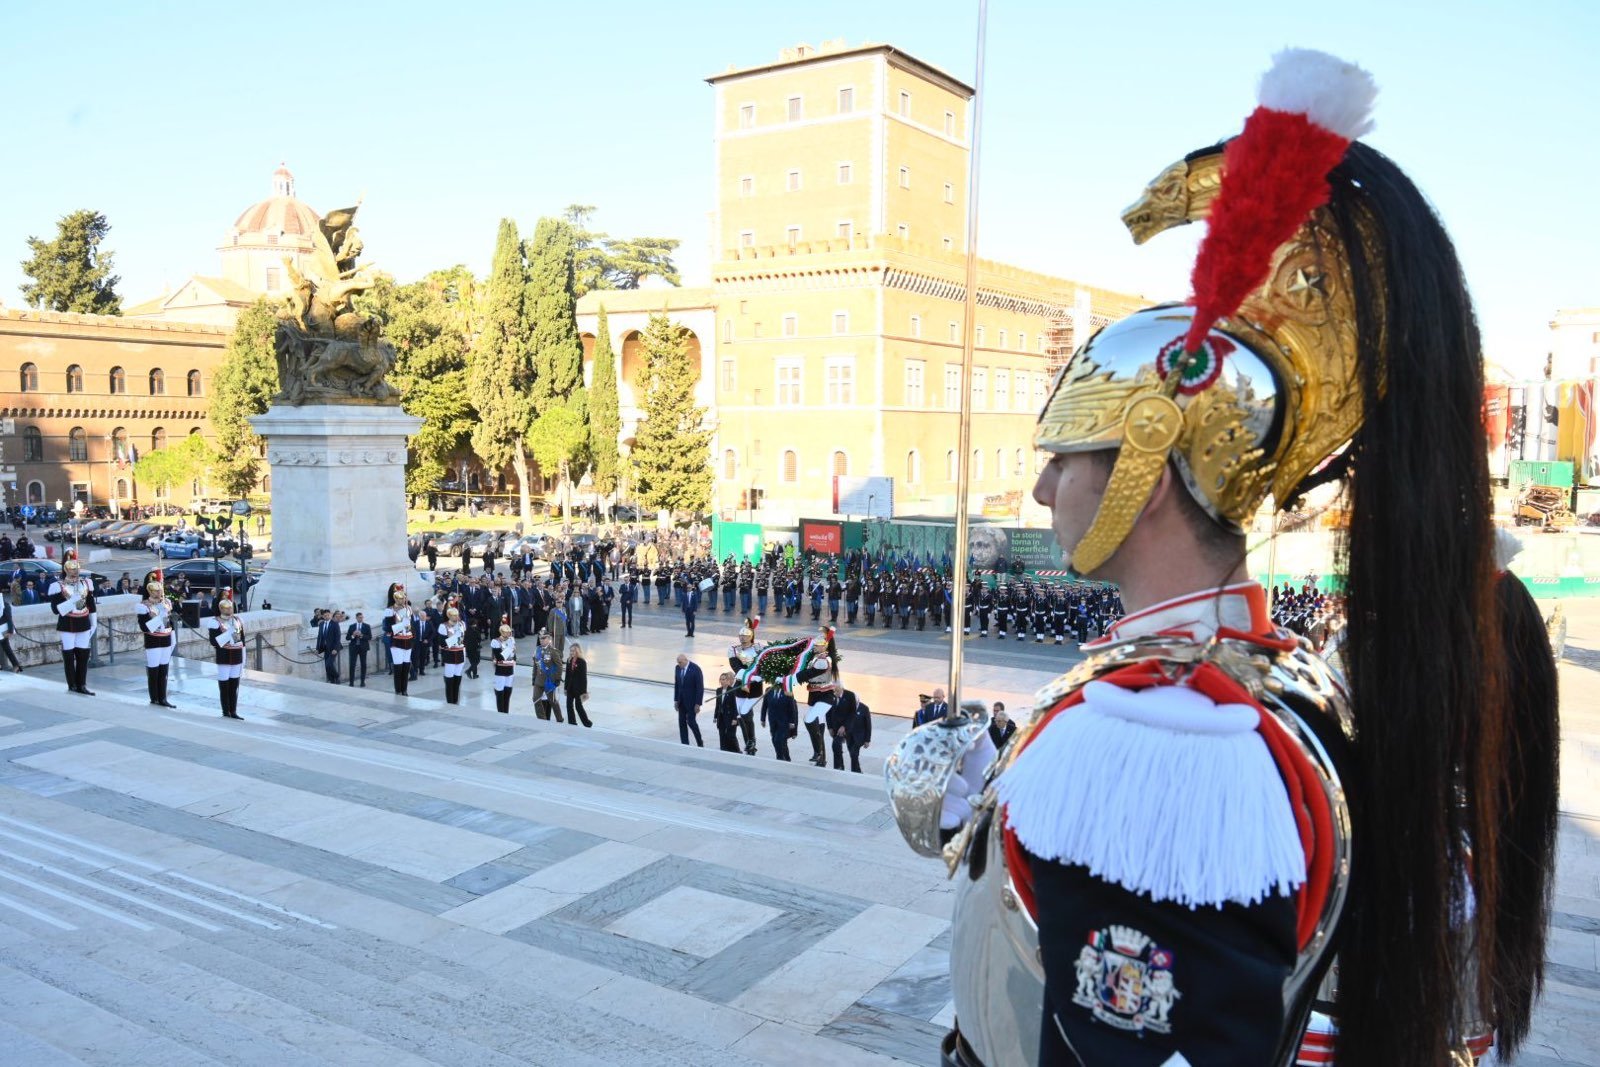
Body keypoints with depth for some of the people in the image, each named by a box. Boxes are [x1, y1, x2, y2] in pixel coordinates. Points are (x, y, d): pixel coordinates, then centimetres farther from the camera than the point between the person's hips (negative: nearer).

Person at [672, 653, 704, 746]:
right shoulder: (678, 668, 2)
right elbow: (676, 684, 11)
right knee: (682, 722, 6)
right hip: (681, 700, 6)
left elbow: (700, 687, -15)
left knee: (690, 721, -5)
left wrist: (698, 704, -16)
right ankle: (684, 744, 13)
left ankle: (700, 743, 15)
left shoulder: (695, 669, -17)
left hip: (691, 700, -6)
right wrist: (676, 700, 8)